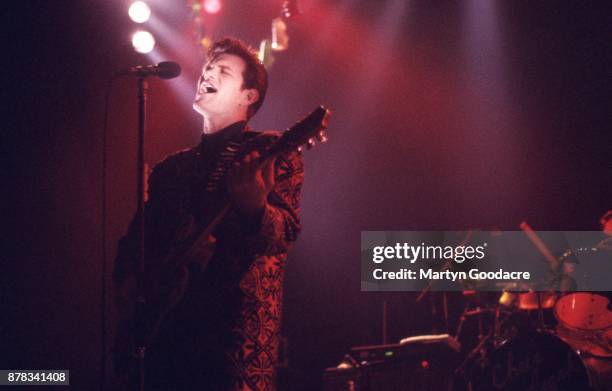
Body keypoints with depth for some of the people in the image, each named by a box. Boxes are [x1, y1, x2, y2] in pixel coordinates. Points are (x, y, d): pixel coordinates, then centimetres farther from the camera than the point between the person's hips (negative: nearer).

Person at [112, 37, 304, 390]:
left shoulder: (271, 151, 4)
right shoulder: (172, 168, 22)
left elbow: (287, 232, -11)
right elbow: (135, 239, 25)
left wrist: (254, 208, -32)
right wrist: (127, 282, 4)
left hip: (236, 330, -5)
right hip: (165, 326, 5)